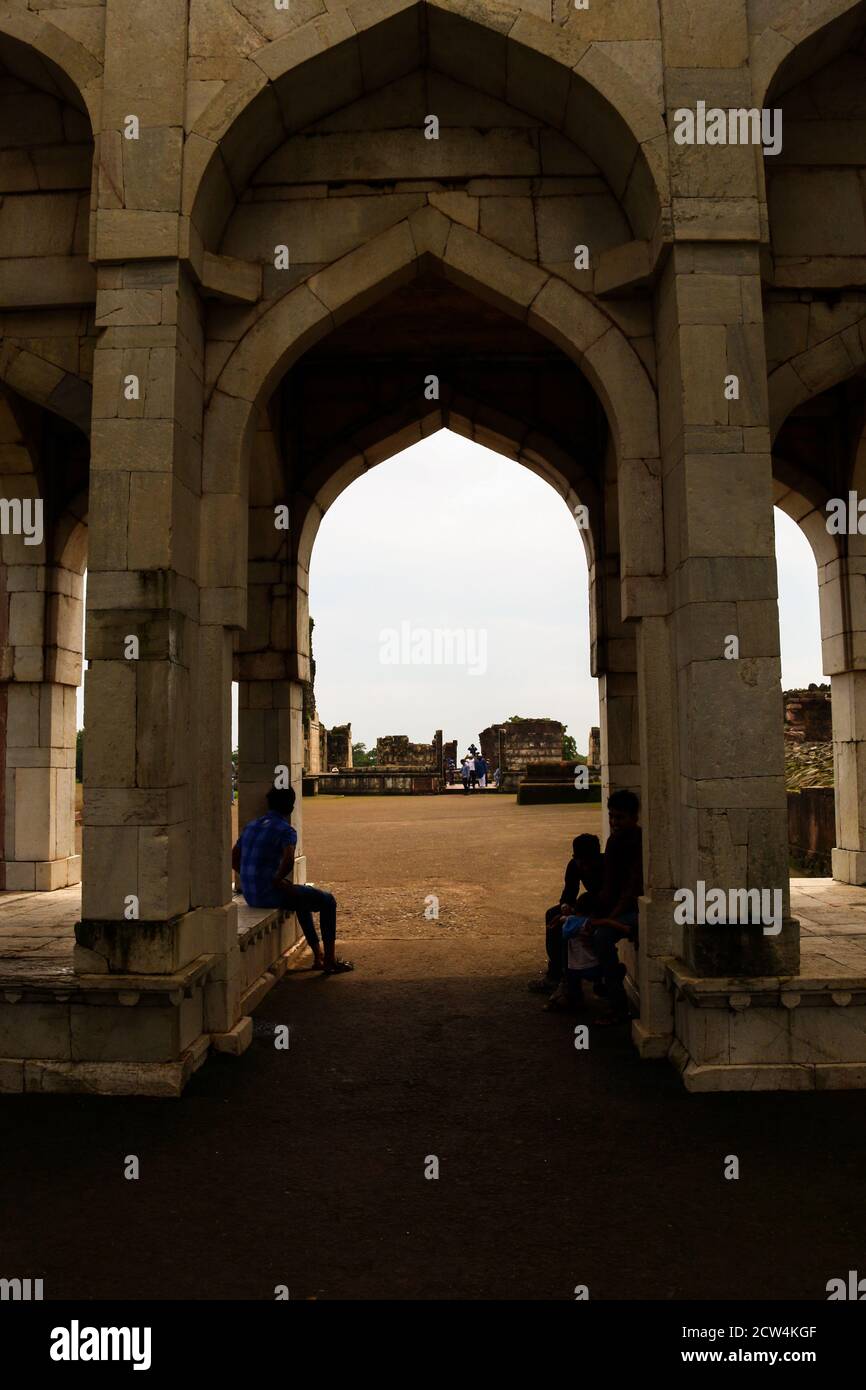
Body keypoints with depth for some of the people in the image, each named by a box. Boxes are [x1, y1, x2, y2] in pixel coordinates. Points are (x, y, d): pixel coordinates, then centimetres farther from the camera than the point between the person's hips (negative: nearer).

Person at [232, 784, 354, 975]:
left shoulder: (251, 825, 11)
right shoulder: (286, 830, -12)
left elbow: (233, 859, 16)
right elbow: (288, 861, -29)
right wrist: (277, 879, -12)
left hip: (250, 895, 8)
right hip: (269, 894, -8)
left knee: (302, 897, 33)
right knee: (328, 901, 8)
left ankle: (318, 956, 35)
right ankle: (330, 961, 11)